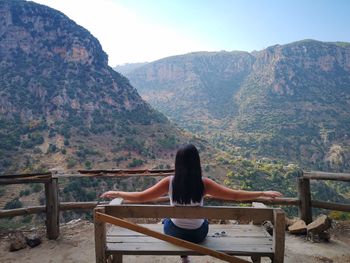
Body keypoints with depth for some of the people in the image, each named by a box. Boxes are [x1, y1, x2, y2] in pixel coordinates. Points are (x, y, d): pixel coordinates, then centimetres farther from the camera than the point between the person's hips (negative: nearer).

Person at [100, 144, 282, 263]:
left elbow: (140, 197, -17)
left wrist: (116, 193, -3)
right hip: (198, 234, 1)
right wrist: (263, 193, -10)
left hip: (174, 233, 0)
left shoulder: (169, 182, -22)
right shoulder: (204, 183, -23)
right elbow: (235, 195, -20)